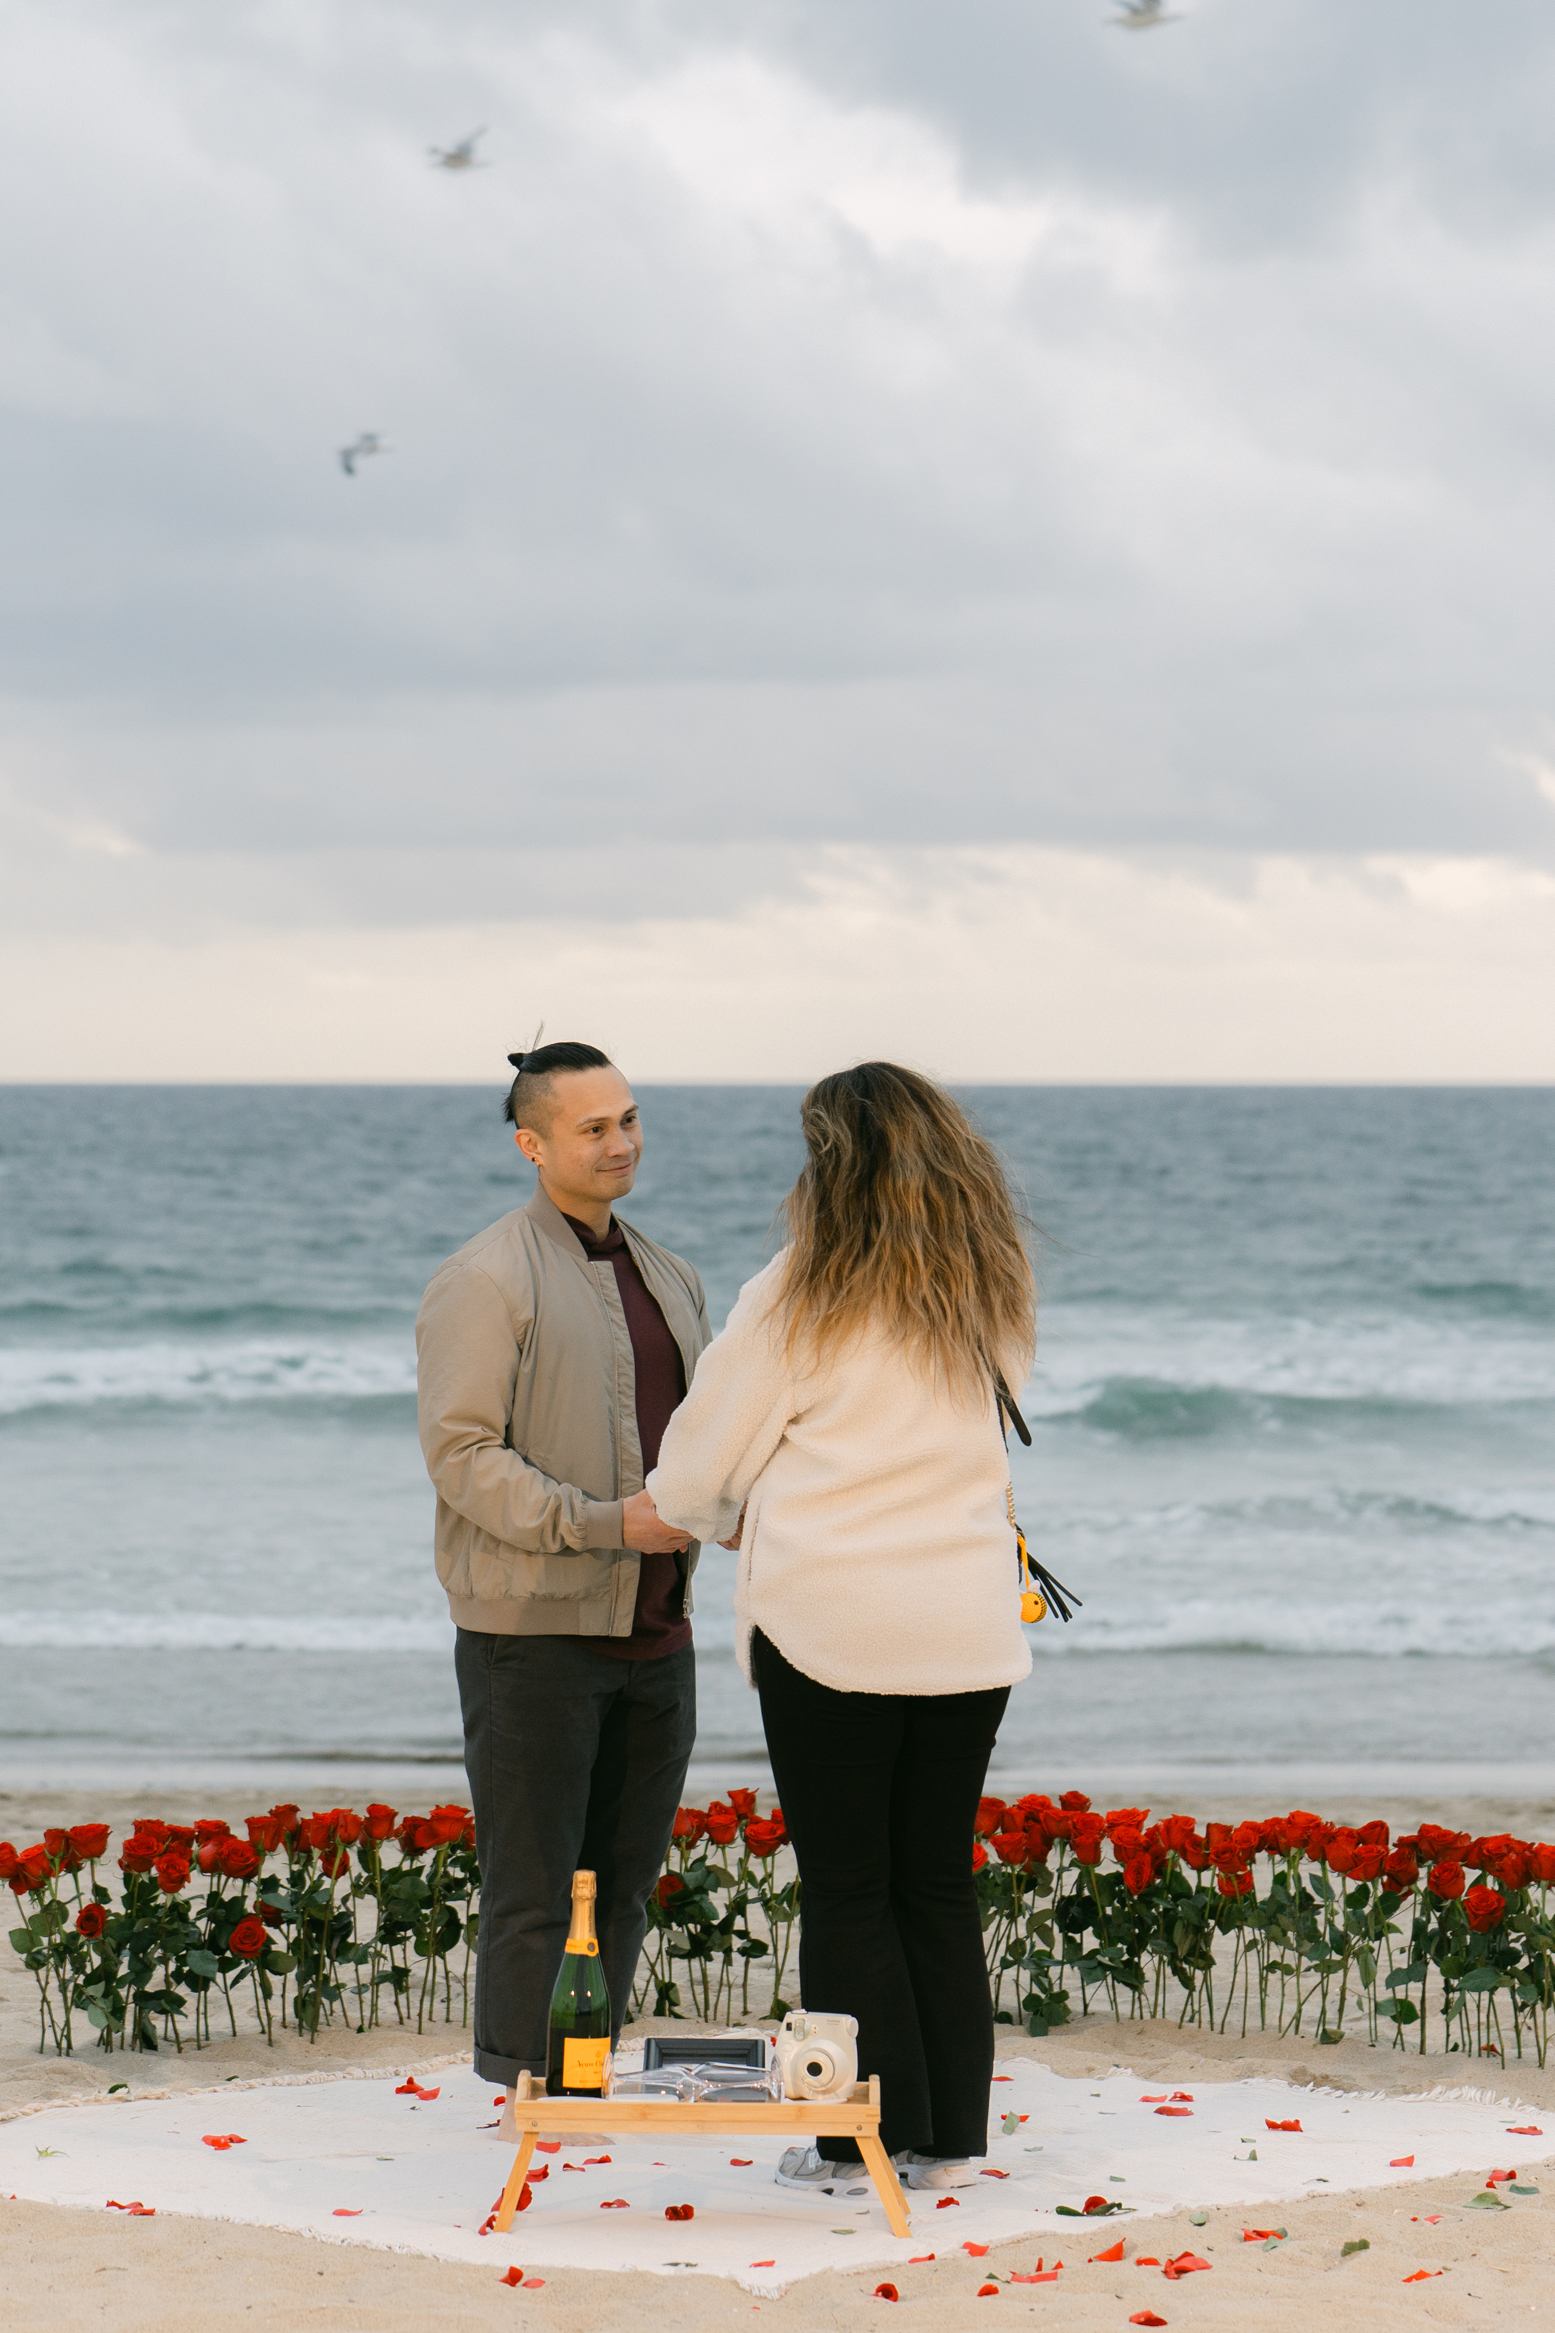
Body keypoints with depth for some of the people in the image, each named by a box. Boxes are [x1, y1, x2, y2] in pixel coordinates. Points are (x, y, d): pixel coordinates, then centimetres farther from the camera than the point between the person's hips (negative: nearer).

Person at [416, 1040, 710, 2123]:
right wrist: (606, 1522, -20)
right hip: (535, 1627, -7)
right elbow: (462, 1453, -15)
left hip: (655, 1627, 7)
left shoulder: (668, 1275, 16)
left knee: (626, 1871, 11)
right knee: (534, 1880, -3)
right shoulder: (487, 1280, -9)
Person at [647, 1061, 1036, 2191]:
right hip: (968, 1629, 4)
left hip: (830, 1621, -4)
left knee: (847, 1889, 5)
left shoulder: (795, 1302, -8)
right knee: (941, 1885, 12)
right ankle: (951, 2136, 15)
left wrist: (712, 1516, 25)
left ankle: (872, 2132, 7)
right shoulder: (993, 1298, 6)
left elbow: (698, 1469, 1)